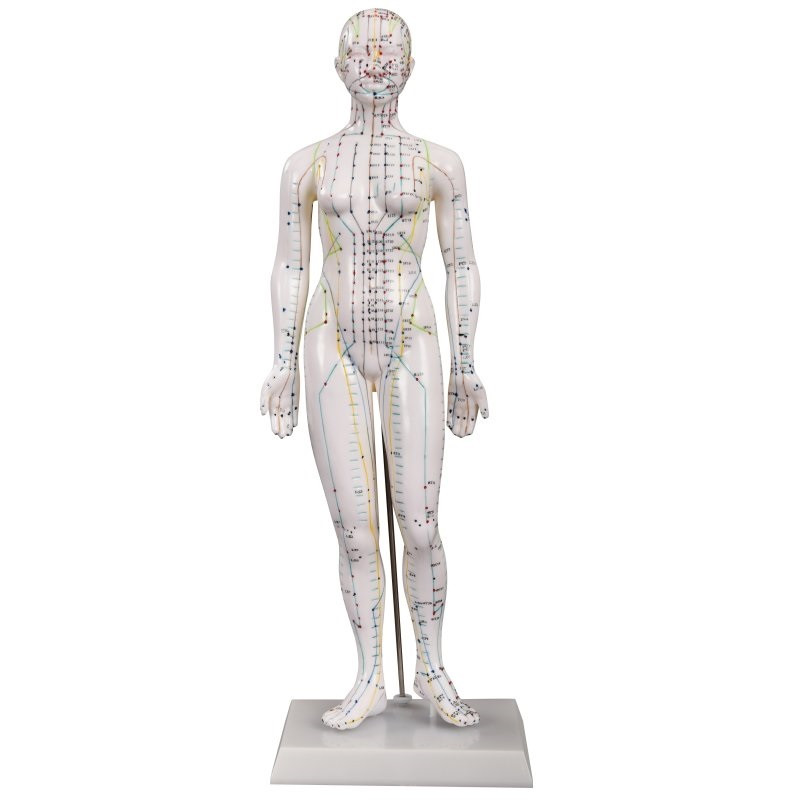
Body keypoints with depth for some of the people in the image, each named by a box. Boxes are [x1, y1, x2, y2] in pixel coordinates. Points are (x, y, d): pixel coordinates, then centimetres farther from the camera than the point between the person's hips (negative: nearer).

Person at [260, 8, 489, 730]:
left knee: (419, 525, -2)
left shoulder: (439, 163, 6)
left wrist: (466, 365, 2)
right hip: (333, 351, 1)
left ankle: (432, 670, 20)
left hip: (411, 350, -1)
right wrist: (283, 364, 3)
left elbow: (462, 267, 6)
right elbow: (289, 267, 9)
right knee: (355, 529, 3)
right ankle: (370, 680, 19)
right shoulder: (307, 164, 9)